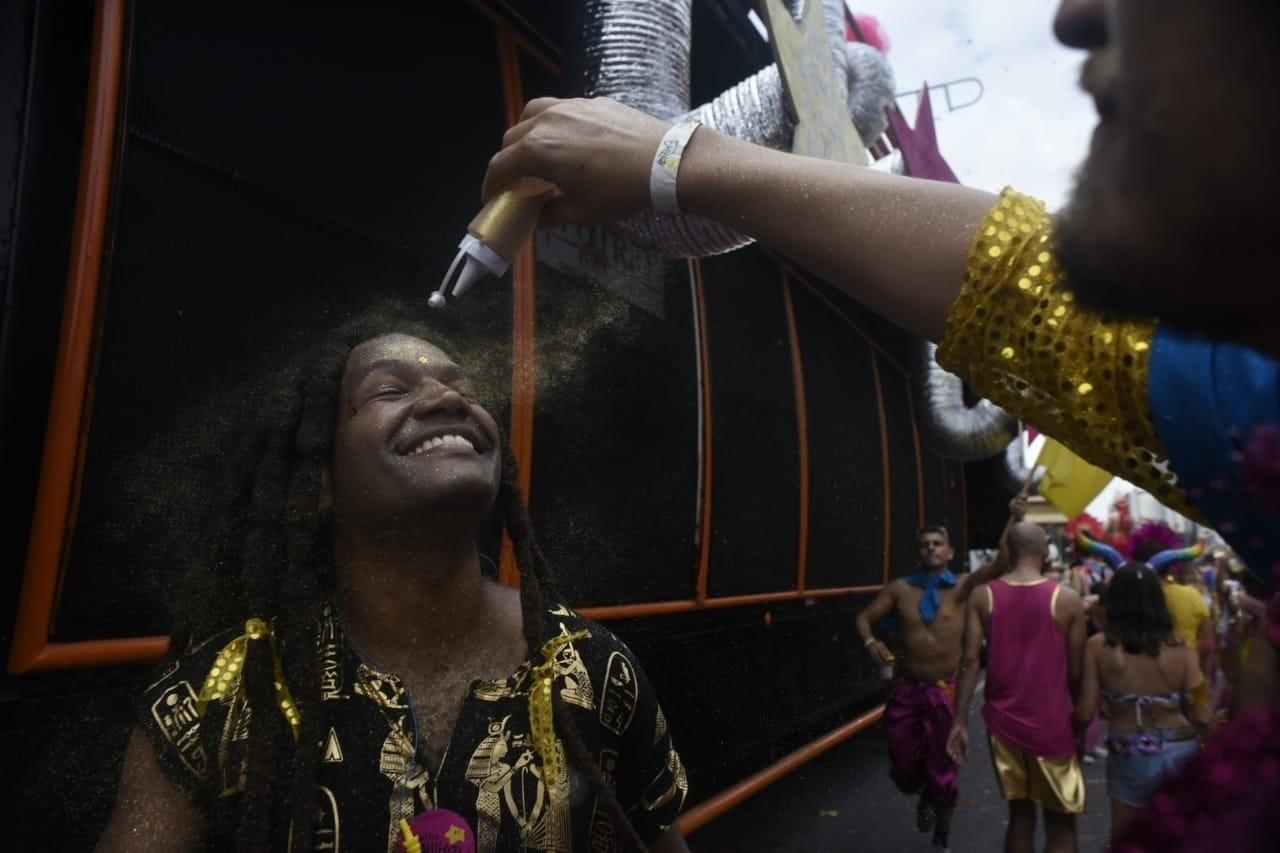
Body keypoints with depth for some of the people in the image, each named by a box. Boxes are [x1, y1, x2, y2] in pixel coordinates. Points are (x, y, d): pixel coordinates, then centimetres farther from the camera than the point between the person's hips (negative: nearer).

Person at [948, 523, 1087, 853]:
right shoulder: (1067, 600, -8)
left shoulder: (982, 597, -4)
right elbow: (1076, 672, -5)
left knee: (1020, 813, 17)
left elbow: (971, 660, -7)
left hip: (1002, 721, 2)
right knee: (1060, 822, 11)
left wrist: (960, 721, -3)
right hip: (1051, 725, -2)